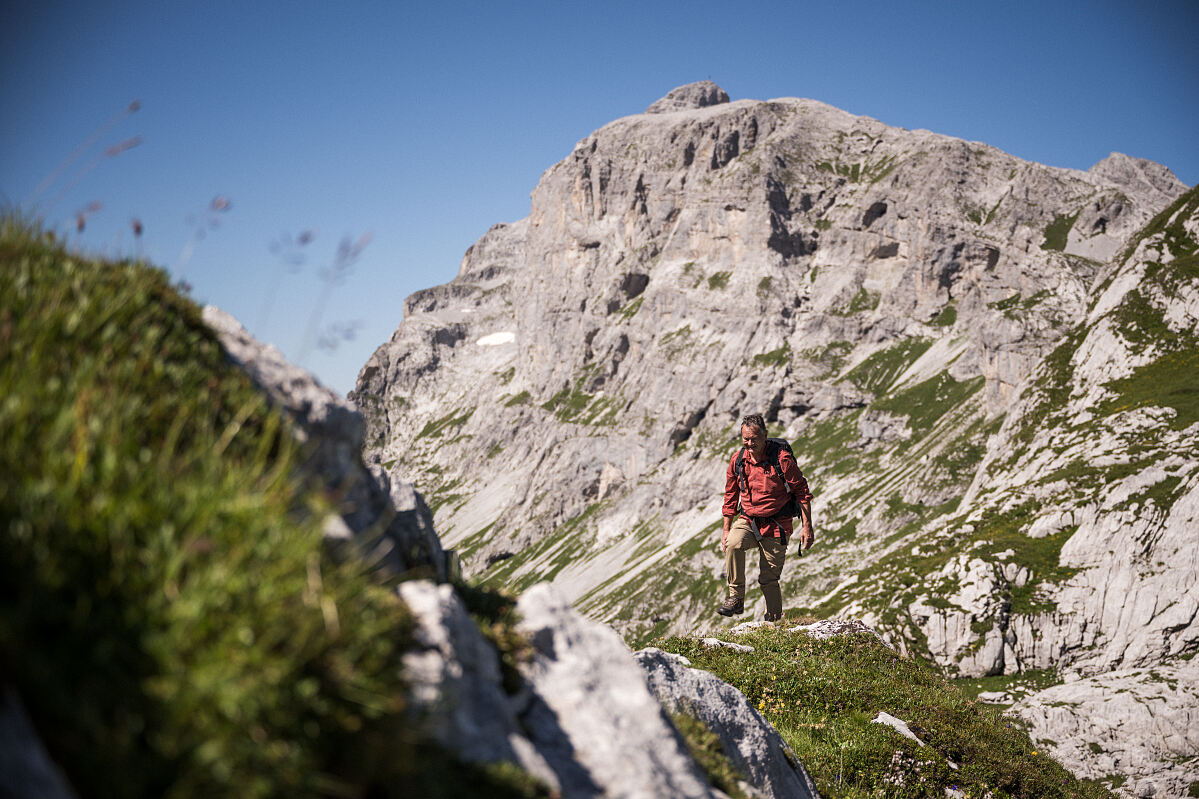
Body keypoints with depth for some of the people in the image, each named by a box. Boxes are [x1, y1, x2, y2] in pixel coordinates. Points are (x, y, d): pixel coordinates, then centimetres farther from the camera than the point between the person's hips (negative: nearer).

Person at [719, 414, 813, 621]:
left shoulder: (782, 458, -14)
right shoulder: (737, 460, -1)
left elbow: (802, 492, -7)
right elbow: (731, 497, 12)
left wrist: (806, 527, -9)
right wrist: (726, 529, 11)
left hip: (775, 525, -3)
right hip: (747, 521, 3)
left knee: (769, 579, -2)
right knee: (732, 544, -29)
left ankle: (774, 620, 20)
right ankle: (736, 599, -18)